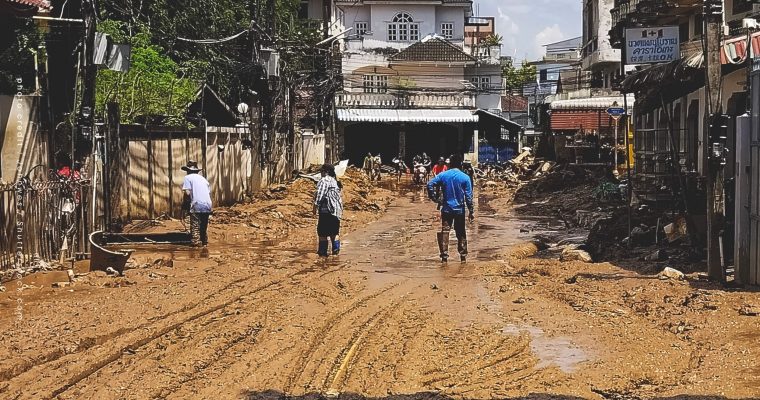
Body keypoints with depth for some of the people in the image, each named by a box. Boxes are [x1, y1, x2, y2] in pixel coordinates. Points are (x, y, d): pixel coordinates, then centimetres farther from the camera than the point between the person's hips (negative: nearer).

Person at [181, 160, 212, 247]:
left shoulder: (188, 178, 5)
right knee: (204, 227, 17)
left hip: (196, 206, -6)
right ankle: (205, 243, 21)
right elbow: (209, 193, 19)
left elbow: (187, 193, -8)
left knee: (195, 227, -2)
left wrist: (184, 204, 4)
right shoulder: (203, 178, 23)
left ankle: (197, 243, -7)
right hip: (207, 206, 6)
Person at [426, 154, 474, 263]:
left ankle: (444, 256, -4)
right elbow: (468, 196, -5)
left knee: (445, 232, 3)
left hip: (446, 209, 0)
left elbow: (430, 184, -10)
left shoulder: (443, 175, -1)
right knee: (461, 233, 10)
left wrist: (434, 198, 0)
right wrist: (471, 211, 0)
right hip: (459, 210, 0)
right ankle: (463, 256, 14)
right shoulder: (465, 177, -5)